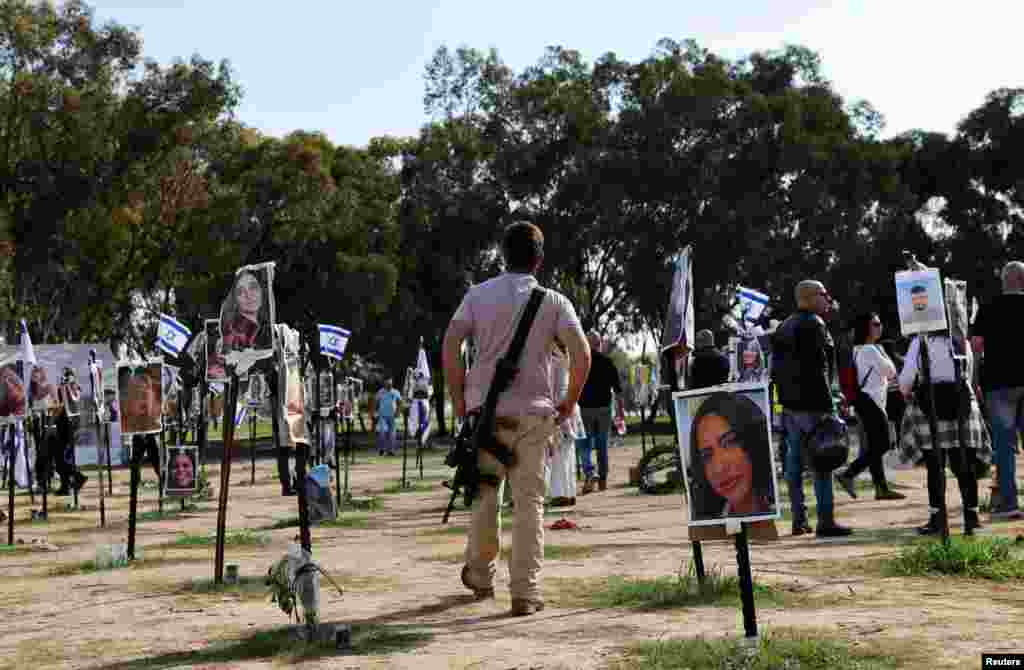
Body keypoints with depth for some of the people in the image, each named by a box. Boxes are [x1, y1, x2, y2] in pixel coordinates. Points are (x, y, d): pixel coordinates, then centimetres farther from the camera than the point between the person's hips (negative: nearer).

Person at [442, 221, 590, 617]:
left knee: (485, 492, 17)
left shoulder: (478, 295, 4)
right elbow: (582, 354, -8)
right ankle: (525, 593, -1)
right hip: (534, 412, -1)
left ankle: (480, 575, 30)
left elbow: (449, 347, -3)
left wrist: (459, 399, 5)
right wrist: (569, 402, 4)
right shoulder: (553, 301, 1)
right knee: (529, 501, 2)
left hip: (484, 409, 2)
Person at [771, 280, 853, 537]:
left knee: (794, 462, 9)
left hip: (789, 404, 9)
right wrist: (829, 403, -17)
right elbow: (818, 366, -18)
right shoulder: (814, 324, -11)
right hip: (813, 404, -9)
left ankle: (799, 520, 14)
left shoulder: (784, 327, 17)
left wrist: (785, 397, 19)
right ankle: (825, 521, -7)